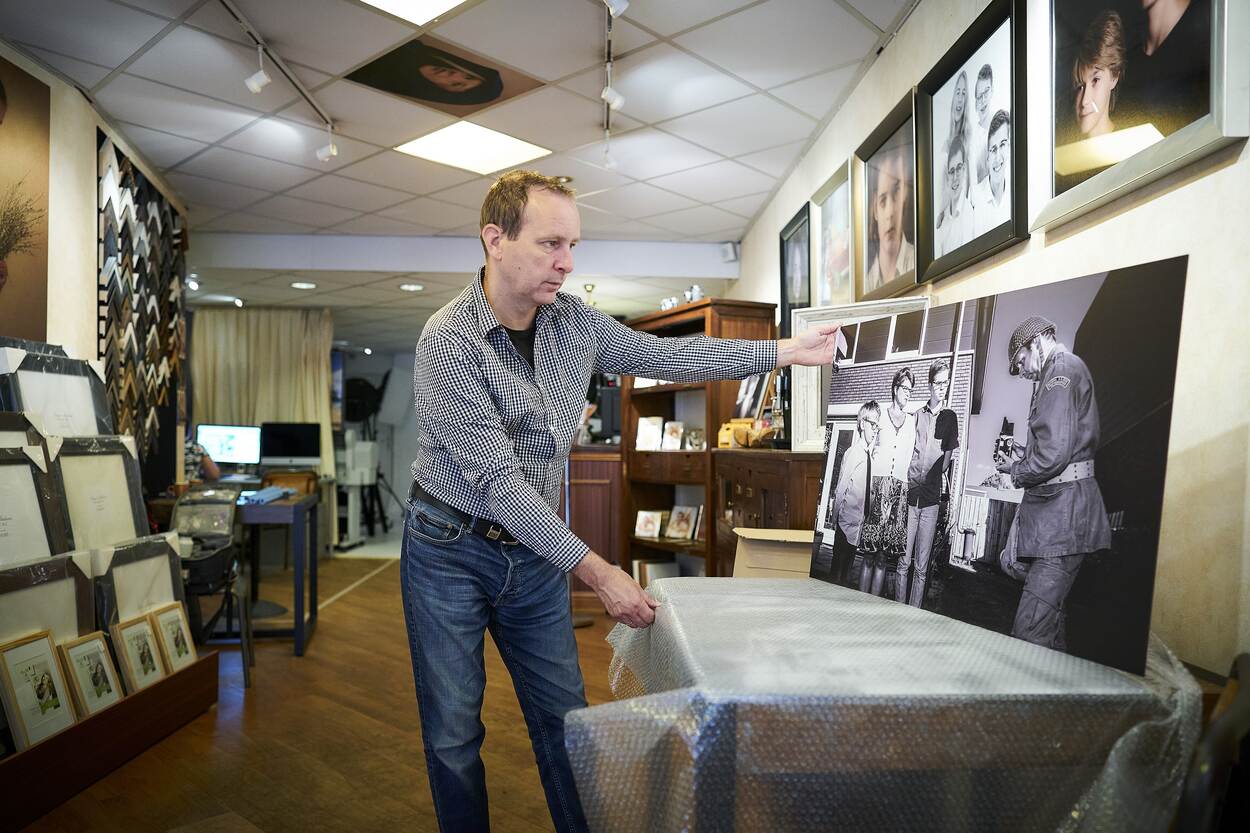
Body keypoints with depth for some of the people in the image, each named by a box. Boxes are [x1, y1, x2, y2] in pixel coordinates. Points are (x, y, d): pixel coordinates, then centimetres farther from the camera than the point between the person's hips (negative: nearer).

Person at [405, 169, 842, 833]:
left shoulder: (575, 321, -3)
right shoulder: (447, 342, -22)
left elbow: (664, 356, 6)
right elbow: (497, 478, -26)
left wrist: (788, 351, 4)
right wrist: (594, 571, -28)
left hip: (535, 551, 5)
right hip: (451, 549, -4)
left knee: (565, 721, 11)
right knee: (453, 736, 6)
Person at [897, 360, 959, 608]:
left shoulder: (950, 417, 7)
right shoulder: (916, 415, 9)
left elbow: (946, 461, 7)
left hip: (931, 499, -1)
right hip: (908, 494, 1)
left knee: (922, 567, 4)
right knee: (903, 561, 3)